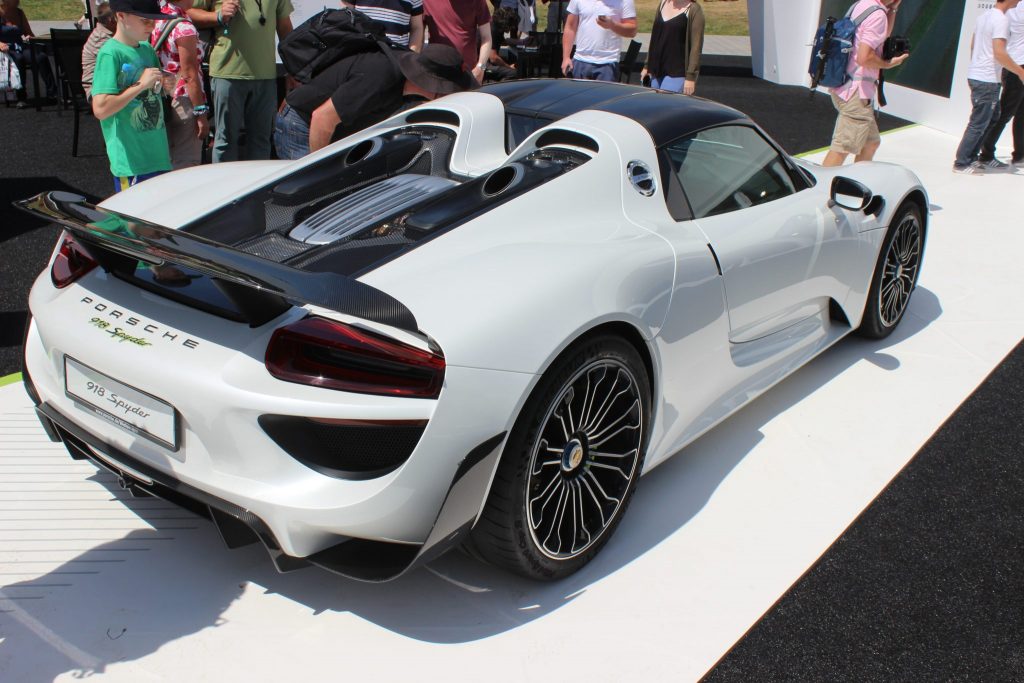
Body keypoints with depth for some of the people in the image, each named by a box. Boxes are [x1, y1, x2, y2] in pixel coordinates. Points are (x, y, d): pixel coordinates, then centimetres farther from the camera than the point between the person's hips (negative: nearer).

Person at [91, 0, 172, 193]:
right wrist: (140, 84, -19)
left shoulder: (147, 48, 10)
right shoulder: (110, 54, -12)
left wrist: (167, 84, 0)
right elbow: (100, 109, -21)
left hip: (158, 155, 7)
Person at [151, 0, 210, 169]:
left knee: (167, 160, 17)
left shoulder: (158, 21, 8)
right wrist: (201, 113, -15)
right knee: (186, 165, -2)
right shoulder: (184, 27, -16)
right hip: (184, 101, -8)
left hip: (162, 101, 8)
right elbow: (189, 75, -17)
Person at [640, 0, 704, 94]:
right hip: (657, 72, 7)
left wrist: (691, 77, -17)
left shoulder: (694, 10, -7)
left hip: (677, 74, -6)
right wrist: (647, 66, 17)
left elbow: (696, 46, -11)